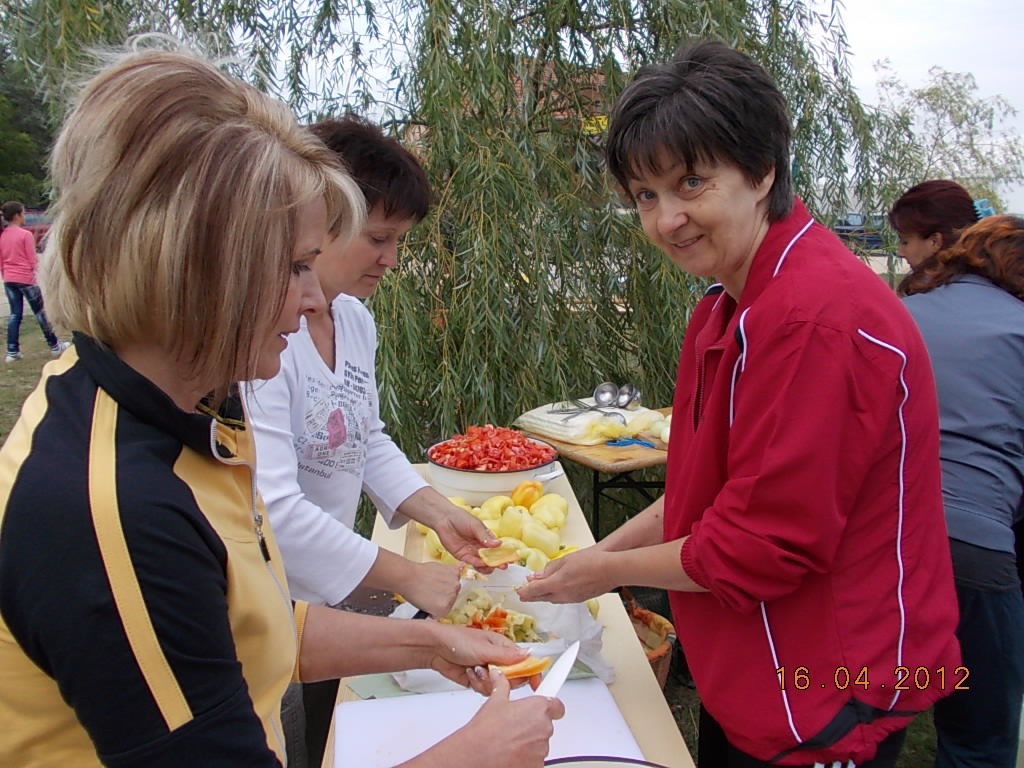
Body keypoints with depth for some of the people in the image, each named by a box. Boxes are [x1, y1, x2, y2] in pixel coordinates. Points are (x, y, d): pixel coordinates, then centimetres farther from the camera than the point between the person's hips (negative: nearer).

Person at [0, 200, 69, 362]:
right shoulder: (26, 235, -13)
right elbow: (32, 260, -9)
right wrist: (37, 278, 1)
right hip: (26, 279, -6)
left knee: (15, 314, 10)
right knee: (40, 313, 6)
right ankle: (54, 346, 16)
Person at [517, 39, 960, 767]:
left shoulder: (818, 316, -28)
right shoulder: (728, 309, 3)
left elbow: (763, 547, -25)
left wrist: (611, 570, -11)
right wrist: (607, 548, 0)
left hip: (820, 709, -8)